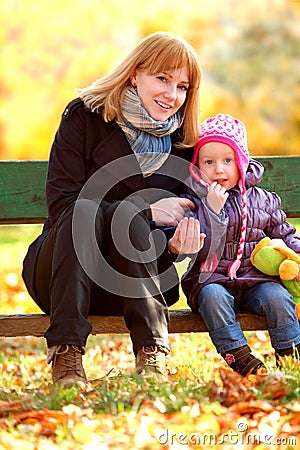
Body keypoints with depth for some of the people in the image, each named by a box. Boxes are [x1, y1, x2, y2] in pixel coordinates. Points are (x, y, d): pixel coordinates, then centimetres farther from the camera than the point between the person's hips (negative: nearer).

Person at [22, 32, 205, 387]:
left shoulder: (184, 144, 6)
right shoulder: (85, 117, -5)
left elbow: (182, 222, 8)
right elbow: (61, 204, -14)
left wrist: (177, 242, -19)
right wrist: (147, 213, -20)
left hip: (135, 277, 2)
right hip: (56, 273, -2)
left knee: (130, 219, -30)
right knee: (86, 211, -34)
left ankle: (151, 356, -36)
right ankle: (66, 357, -39)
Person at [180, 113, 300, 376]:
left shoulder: (262, 199, 12)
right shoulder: (192, 201, 1)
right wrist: (213, 209, -20)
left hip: (255, 278, 2)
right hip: (211, 278, -2)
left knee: (276, 296, -26)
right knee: (212, 296, -34)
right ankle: (238, 356, -33)